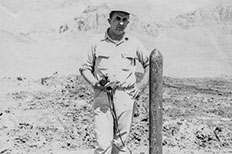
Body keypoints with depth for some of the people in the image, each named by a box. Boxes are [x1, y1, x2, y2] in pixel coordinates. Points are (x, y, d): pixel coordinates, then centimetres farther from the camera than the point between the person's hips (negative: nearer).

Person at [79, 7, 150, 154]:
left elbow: (150, 63, 19)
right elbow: (85, 68, 11)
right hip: (102, 97, -1)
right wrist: (95, 83, -7)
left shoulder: (134, 44, 7)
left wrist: (142, 85, 7)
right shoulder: (97, 42, 5)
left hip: (126, 98, 1)